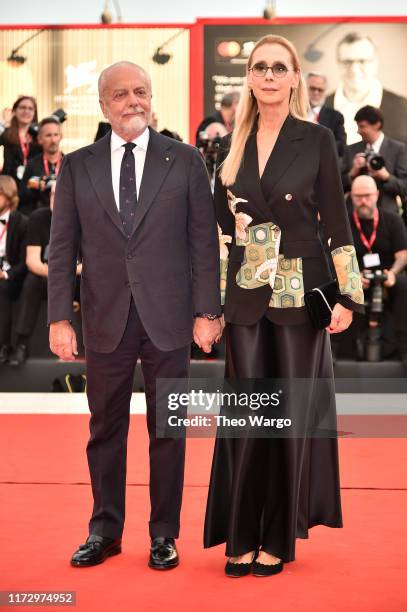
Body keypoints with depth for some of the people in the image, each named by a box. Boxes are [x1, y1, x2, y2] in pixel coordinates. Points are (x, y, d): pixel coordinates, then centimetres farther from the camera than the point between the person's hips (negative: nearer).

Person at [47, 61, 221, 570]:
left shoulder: (184, 160, 2)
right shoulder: (77, 166, 5)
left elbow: (203, 241, 1)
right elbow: (62, 247, 4)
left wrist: (207, 312, -4)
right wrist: (59, 318, -3)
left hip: (168, 318, -1)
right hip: (106, 319, 1)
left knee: (167, 429, 7)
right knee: (105, 429, 9)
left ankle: (164, 534, 20)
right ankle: (104, 531, 23)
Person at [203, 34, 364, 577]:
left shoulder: (316, 139, -1)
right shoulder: (234, 143, 8)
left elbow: (336, 219, -3)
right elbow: (220, 221, 11)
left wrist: (347, 295, -9)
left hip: (300, 290, -3)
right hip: (244, 293, 3)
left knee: (292, 411, 3)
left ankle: (279, 536, 14)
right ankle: (241, 535, 14)